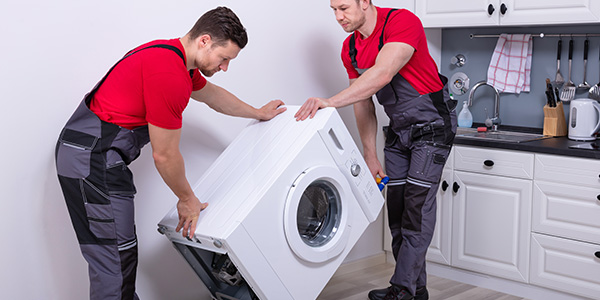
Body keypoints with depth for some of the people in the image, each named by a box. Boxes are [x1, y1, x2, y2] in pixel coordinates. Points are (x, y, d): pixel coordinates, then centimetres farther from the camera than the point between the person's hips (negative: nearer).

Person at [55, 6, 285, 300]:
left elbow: (212, 94, 30)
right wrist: (187, 200, -1)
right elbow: (165, 155, -17)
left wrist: (259, 113, 39)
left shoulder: (175, 55, 9)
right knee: (114, 259, -5)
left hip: (93, 152, 11)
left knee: (121, 252, 17)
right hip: (92, 160, -11)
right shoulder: (169, 75, -24)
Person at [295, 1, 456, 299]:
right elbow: (363, 106, 6)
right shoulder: (350, 48, 2)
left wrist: (330, 101, -45)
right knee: (397, 209, 5)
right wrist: (370, 157, 4)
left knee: (417, 206, -12)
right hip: (398, 128, 7)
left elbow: (382, 74, -38)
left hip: (432, 124, -7)